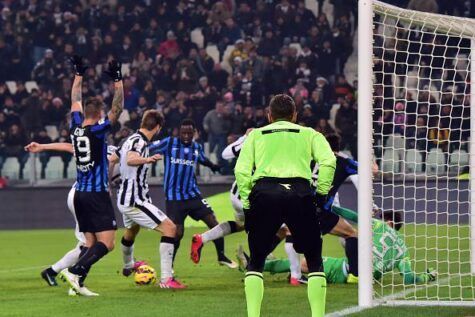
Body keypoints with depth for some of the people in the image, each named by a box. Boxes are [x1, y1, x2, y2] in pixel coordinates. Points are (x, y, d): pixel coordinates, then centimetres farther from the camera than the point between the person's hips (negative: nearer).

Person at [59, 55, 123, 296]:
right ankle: (75, 272, -25)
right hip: (97, 195, -7)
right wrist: (118, 81, -13)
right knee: (106, 243, -9)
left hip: (80, 194, 7)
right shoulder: (97, 130, -12)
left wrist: (79, 74, 26)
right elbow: (117, 109, -15)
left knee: (90, 243, 9)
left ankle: (77, 284, -2)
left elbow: (76, 100, 18)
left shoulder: (75, 128, 4)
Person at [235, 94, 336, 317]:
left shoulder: (256, 135, 25)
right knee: (314, 260, 12)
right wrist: (322, 193, 7)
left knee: (256, 262, 14)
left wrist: (247, 205, 10)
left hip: (263, 192, 1)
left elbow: (241, 170, 10)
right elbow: (328, 161, 4)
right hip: (299, 192, -1)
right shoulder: (309, 134, 23)